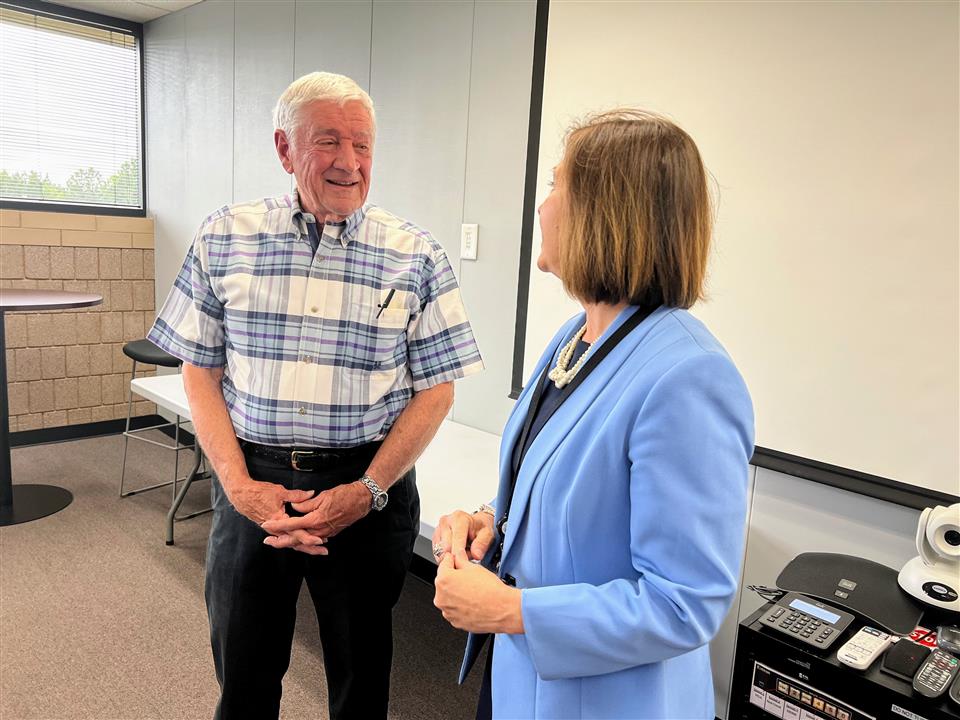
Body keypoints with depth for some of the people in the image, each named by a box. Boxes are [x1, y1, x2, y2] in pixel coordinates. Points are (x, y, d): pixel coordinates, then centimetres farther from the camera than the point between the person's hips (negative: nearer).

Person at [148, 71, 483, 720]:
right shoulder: (225, 239, 0)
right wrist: (239, 483, -8)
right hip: (253, 481, 2)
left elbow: (435, 390, -3)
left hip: (369, 489, -1)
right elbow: (201, 373, 3)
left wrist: (366, 492, -12)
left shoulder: (416, 256, -5)